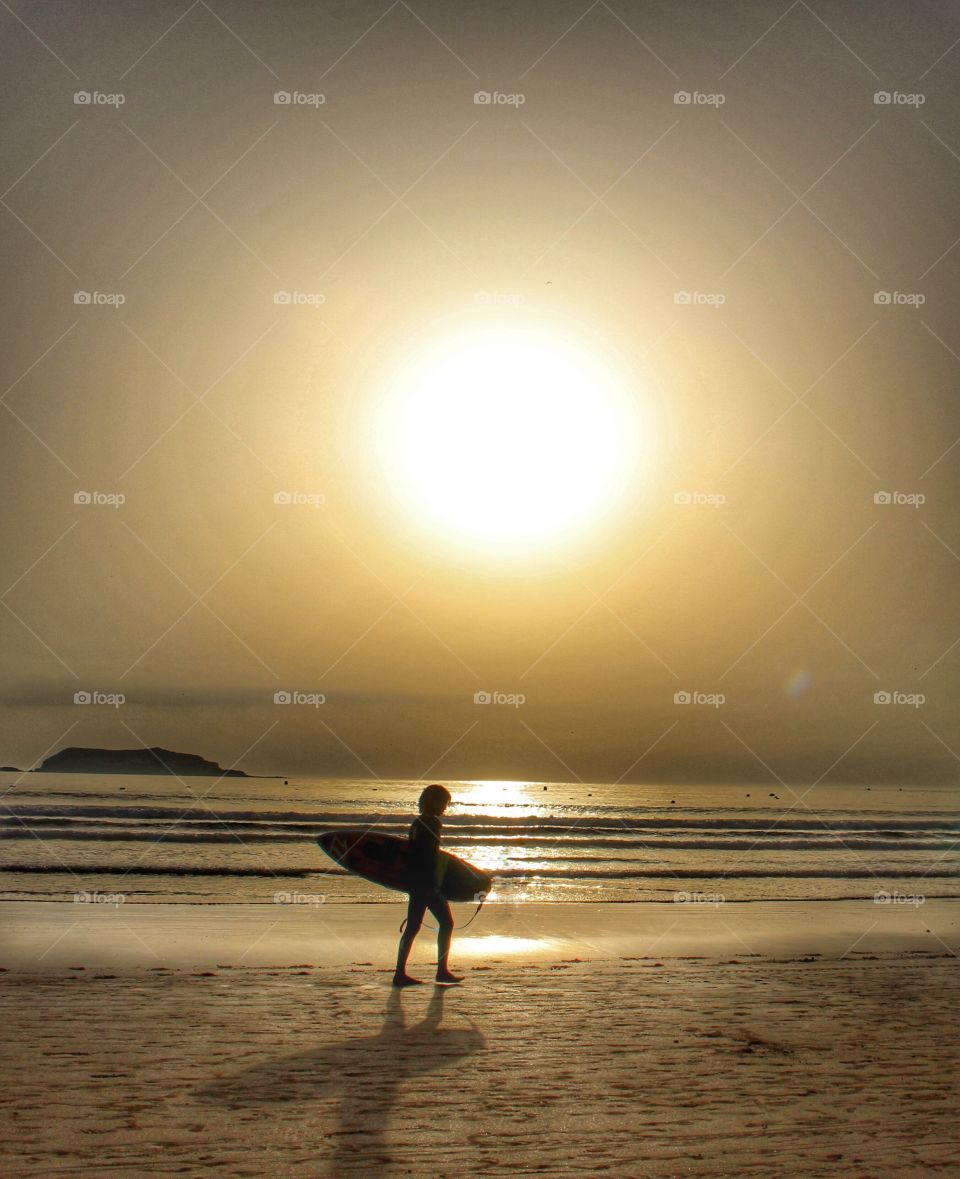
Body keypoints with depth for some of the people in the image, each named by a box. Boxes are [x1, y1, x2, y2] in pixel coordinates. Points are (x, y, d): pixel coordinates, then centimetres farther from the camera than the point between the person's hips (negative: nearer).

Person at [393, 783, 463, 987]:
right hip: (428, 884, -9)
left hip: (415, 883, 9)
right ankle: (442, 970, 0)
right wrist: (434, 884, -15)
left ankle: (400, 973, 11)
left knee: (412, 927, 10)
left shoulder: (417, 823, 14)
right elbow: (432, 856, -17)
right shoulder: (433, 823, -12)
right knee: (446, 923, -1)